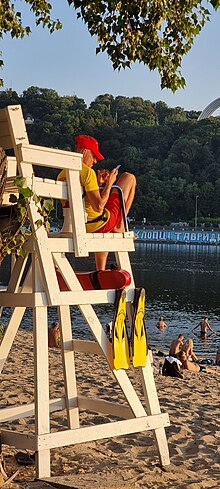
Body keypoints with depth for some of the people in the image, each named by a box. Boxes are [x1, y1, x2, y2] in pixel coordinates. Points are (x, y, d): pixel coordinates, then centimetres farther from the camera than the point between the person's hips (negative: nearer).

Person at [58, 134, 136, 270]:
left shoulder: (62, 175, 4)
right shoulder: (87, 172, -19)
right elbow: (98, 207, -25)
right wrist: (109, 184, -14)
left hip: (80, 227, 7)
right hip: (101, 224, -7)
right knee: (129, 177, 9)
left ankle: (101, 271, 37)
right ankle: (120, 227, 13)